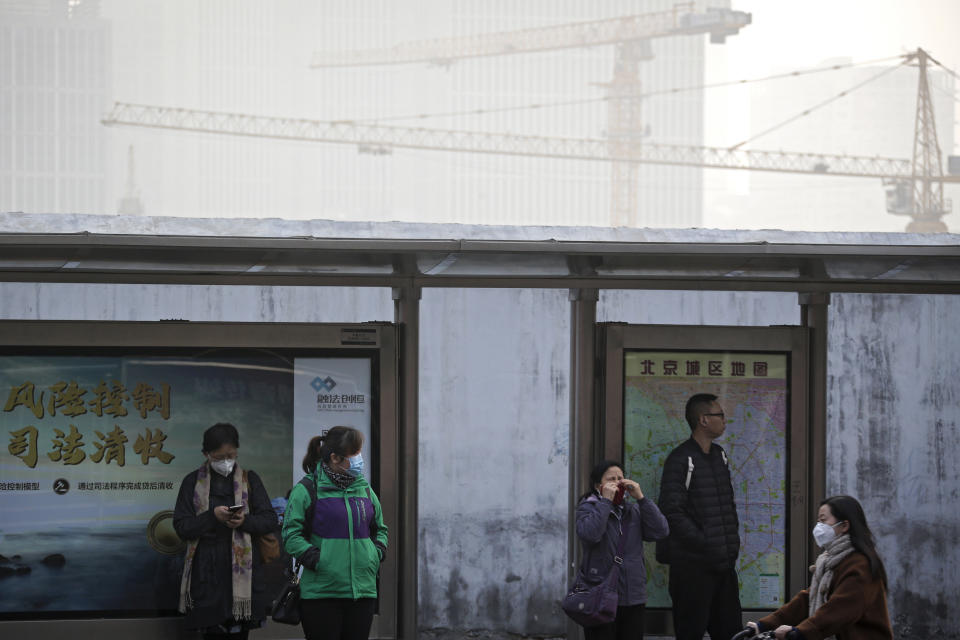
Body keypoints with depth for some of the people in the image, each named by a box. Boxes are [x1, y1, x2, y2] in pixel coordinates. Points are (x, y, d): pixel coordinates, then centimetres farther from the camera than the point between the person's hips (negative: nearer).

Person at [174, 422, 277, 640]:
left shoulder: (249, 479, 10)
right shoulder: (193, 482, 8)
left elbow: (270, 520, 7)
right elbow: (181, 527, 2)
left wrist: (245, 521, -13)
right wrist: (212, 516, -14)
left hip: (242, 571, 1)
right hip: (207, 576, 0)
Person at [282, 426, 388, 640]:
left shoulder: (364, 489, 15)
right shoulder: (306, 490, -4)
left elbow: (379, 529, 25)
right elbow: (291, 534, -7)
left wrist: (377, 555, 7)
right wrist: (317, 560, -16)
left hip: (363, 589, 5)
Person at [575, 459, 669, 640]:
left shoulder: (633, 510, 15)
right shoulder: (587, 508, 1)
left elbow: (660, 531, -1)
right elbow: (589, 534, -20)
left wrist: (640, 498, -6)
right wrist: (606, 501, -17)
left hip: (633, 599, 5)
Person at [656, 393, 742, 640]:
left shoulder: (719, 455, 14)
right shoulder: (681, 460, -11)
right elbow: (672, 511, -18)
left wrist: (732, 540, 8)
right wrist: (705, 544, -18)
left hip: (724, 562, 8)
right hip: (693, 564, -8)